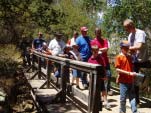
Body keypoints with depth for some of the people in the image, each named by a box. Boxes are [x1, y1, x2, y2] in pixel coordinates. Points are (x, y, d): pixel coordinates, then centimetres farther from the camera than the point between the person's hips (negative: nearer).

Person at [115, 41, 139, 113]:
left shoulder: (129, 57, 11)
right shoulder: (119, 57, -7)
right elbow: (117, 69, -14)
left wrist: (133, 74, 5)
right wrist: (129, 73, -18)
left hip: (130, 81, 5)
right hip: (123, 81, -5)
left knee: (132, 96, 6)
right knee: (123, 98, 4)